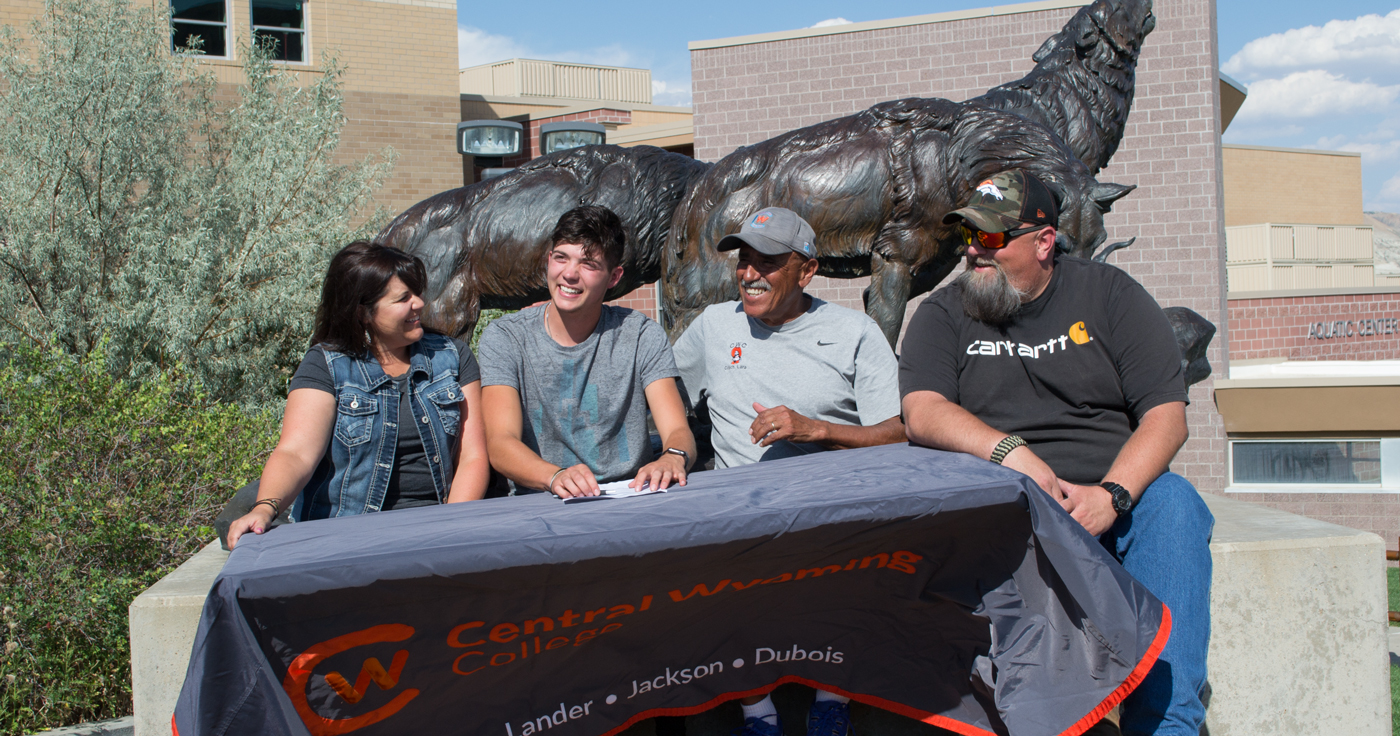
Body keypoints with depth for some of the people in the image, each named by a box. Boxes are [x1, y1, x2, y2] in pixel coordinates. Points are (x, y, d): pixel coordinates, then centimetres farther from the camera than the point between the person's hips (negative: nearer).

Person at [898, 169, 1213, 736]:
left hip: (1110, 501, 1)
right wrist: (1009, 451, -23)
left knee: (1172, 503, -30)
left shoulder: (1107, 294, 9)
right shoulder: (943, 314, 11)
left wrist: (1111, 495, -17)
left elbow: (1166, 415, 0)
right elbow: (921, 414, -6)